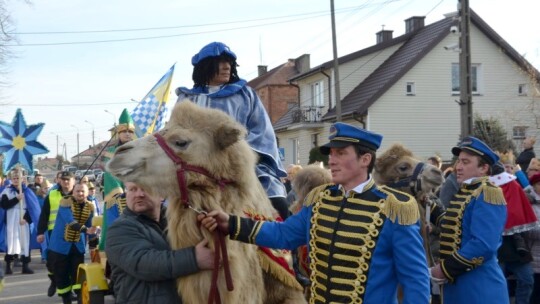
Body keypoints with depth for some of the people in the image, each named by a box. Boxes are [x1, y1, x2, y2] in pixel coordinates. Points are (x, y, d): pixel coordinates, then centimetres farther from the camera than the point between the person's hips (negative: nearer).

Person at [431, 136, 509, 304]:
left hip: (480, 290, -9)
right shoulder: (461, 193, 14)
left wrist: (446, 269, -16)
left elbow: (484, 246, -23)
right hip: (454, 286, 9)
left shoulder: (488, 194, -14)